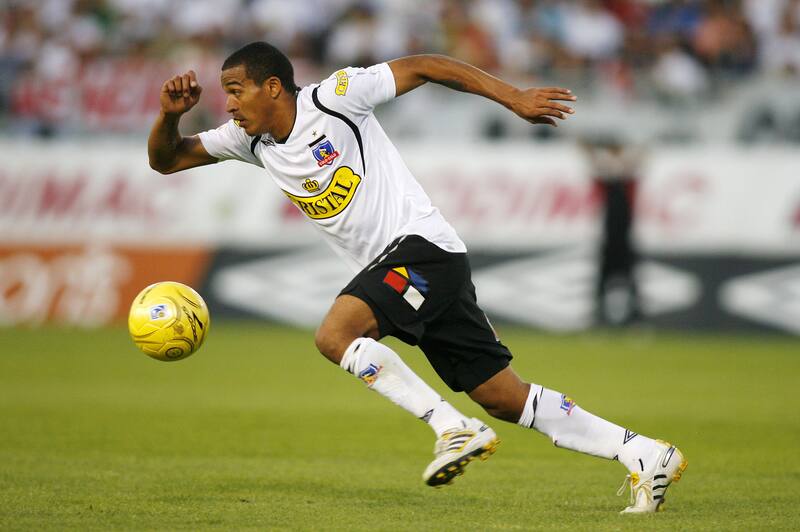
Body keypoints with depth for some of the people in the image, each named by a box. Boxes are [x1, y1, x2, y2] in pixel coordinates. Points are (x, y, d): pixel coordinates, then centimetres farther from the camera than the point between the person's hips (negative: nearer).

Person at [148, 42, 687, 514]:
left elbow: (424, 66, -7)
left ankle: (454, 428, -21)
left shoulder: (330, 99, -10)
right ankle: (645, 455, 7)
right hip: (392, 269, 8)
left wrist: (514, 97, -10)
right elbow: (166, 159, 14)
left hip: (422, 245, -8)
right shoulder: (252, 139, 10)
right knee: (505, 398, 4)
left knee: (334, 335, -26)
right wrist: (170, 114, -7)